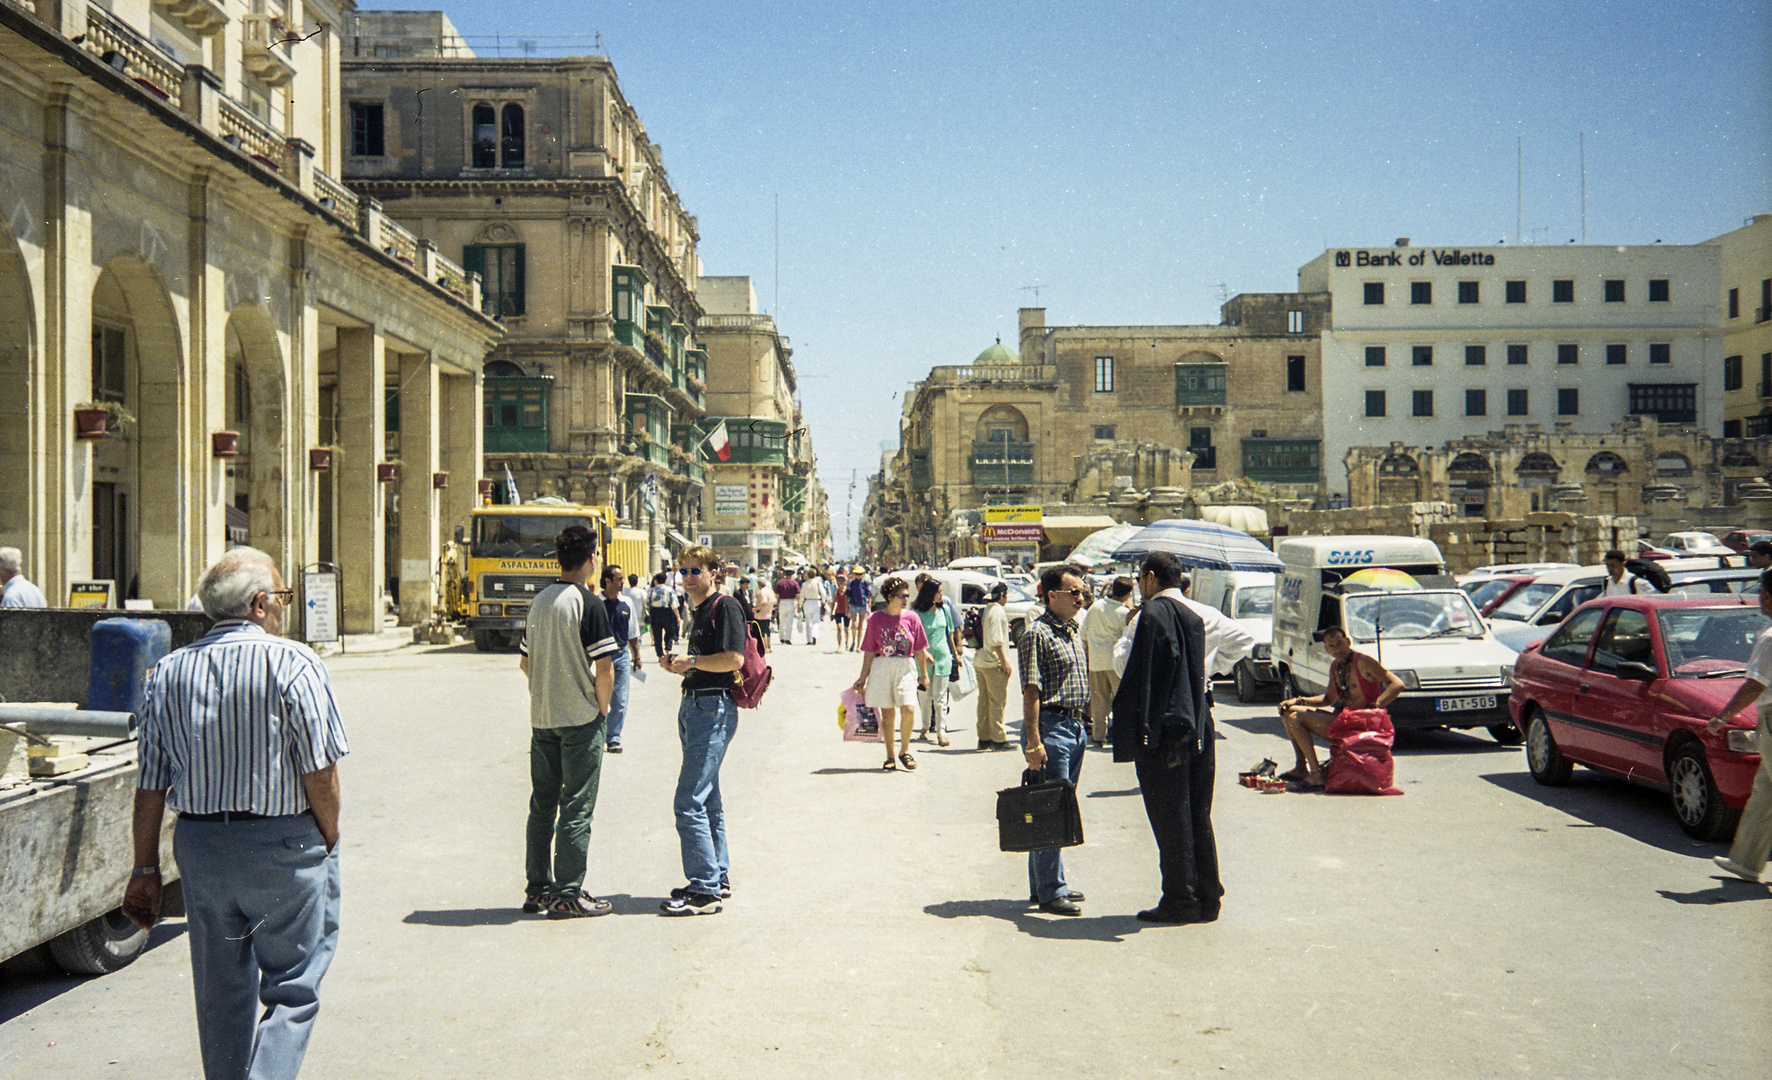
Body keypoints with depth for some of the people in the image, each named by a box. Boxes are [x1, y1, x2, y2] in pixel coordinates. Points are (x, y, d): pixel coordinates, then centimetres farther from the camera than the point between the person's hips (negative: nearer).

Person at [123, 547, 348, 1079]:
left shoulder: (169, 672, 5)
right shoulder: (293, 663, -10)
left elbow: (150, 785, 6)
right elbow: (320, 772, -13)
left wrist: (145, 868, 12)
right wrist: (328, 842, 1)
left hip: (199, 843, 5)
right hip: (284, 842, -5)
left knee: (221, 994, 17)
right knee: (292, 988, 4)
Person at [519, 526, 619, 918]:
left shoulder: (539, 601, 8)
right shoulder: (589, 604, -13)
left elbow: (525, 662, 15)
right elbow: (604, 668, -17)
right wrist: (603, 708, -3)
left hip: (541, 718, 7)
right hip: (581, 720, -7)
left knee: (542, 806, 13)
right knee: (576, 809, 0)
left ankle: (538, 889, 20)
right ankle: (567, 895, 2)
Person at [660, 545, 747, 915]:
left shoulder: (725, 607, -10)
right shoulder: (700, 612, 19)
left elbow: (734, 659, -21)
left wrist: (691, 661, -14)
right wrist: (680, 665, 9)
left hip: (713, 710, -11)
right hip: (694, 706, 11)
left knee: (689, 802, -13)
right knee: (708, 800, 16)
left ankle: (704, 891, -9)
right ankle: (718, 878, 26)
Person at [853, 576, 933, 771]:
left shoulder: (911, 619, 3)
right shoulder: (876, 619, 0)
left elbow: (920, 650, 8)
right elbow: (869, 651, 4)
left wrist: (923, 675, 9)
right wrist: (864, 677, 5)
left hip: (906, 669, 0)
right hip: (882, 668, 0)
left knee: (908, 709, -15)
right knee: (887, 713, 4)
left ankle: (904, 751, 6)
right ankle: (890, 757, 16)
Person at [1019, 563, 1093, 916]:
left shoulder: (1073, 633, 16)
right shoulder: (1037, 634, -12)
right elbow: (1031, 691, -17)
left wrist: (1085, 721, 18)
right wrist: (1033, 742, -21)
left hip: (1076, 727, 9)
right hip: (1051, 726, -9)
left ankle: (1046, 883, 23)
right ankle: (1050, 892, -1)